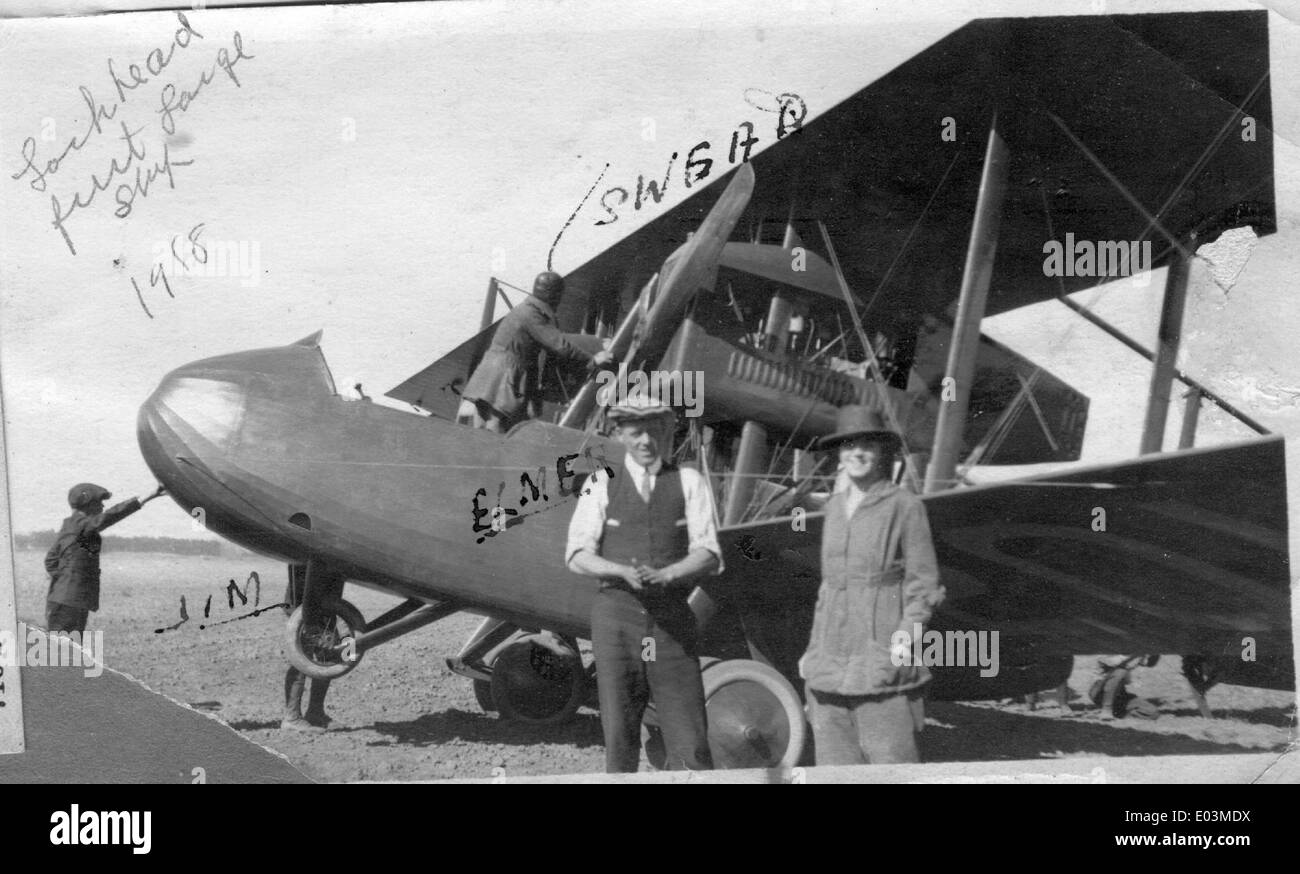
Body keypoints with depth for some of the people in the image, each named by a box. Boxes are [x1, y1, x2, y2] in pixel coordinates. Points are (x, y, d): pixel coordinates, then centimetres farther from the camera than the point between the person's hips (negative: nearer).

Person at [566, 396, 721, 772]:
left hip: (672, 616, 0)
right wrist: (623, 571, -16)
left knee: (690, 738, -3)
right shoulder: (601, 485, 8)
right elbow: (577, 555, 2)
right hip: (616, 612, 0)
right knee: (619, 733, 3)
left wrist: (665, 574, -17)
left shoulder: (689, 482, 8)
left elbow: (708, 553, 1)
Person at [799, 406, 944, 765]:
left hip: (883, 661, -5)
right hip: (831, 661, 6)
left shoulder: (905, 506, -1)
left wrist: (907, 635, -14)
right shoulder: (834, 507, 15)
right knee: (833, 763, 5)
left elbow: (923, 581, -2)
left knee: (892, 756, -7)